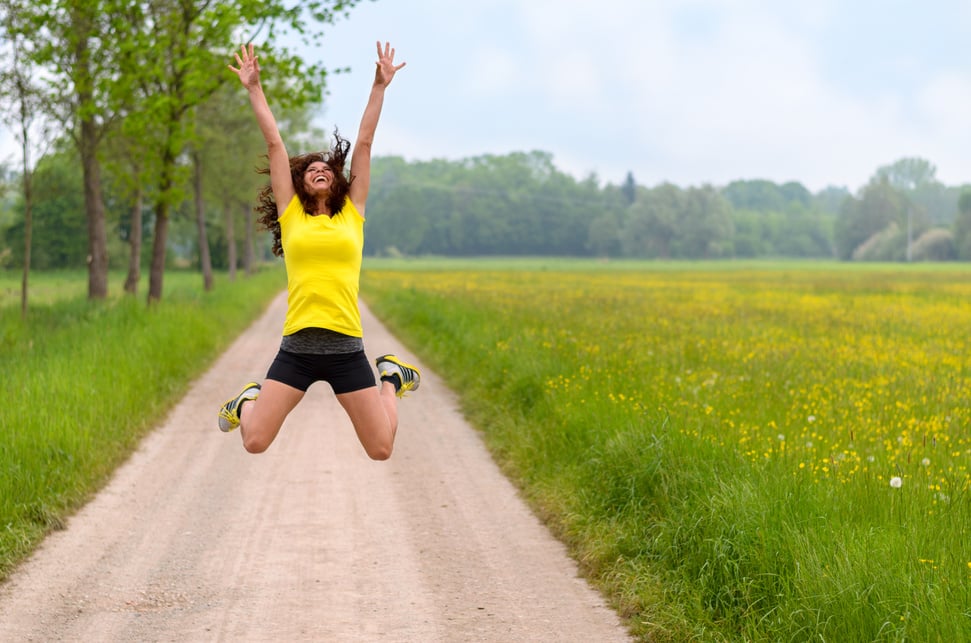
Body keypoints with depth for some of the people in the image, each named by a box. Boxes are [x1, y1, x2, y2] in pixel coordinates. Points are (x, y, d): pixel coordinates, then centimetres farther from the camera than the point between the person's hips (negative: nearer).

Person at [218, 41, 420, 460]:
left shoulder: (352, 215, 11)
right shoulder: (292, 216, 9)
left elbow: (364, 143, 13)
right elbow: (274, 143, 11)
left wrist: (380, 86, 16)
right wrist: (254, 88, 15)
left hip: (347, 348, 1)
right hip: (297, 346, 0)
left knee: (381, 450, 4)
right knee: (254, 443, -7)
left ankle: (390, 379, 35)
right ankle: (249, 400, 30)